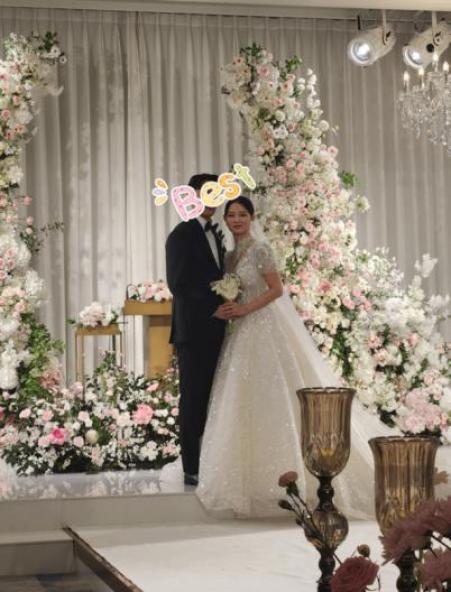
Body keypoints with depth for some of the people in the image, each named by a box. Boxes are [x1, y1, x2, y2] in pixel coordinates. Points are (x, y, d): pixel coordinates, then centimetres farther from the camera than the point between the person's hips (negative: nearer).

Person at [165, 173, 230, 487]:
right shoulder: (181, 235, -7)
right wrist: (212, 308, -17)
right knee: (194, 399, -2)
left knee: (212, 399, 7)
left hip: (215, 331, 7)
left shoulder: (216, 235, 18)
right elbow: (178, 284, -14)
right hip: (193, 330, -7)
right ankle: (192, 469, 3)